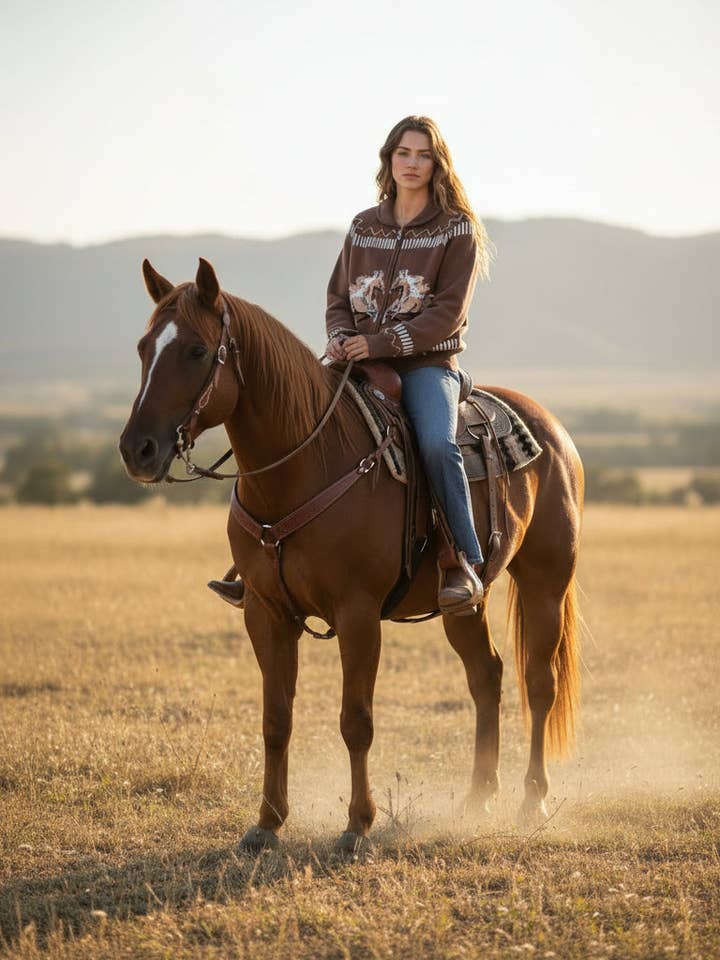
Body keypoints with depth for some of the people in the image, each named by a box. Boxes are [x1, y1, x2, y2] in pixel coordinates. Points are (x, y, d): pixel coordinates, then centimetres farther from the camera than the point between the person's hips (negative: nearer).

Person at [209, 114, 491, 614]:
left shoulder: (458, 230, -1)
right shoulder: (363, 227, 13)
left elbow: (447, 313, -9)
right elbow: (339, 299, 17)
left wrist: (381, 343, -17)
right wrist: (340, 339, -6)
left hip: (426, 364, -5)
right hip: (358, 362, 5)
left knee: (437, 442, -35)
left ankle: (463, 564, -28)